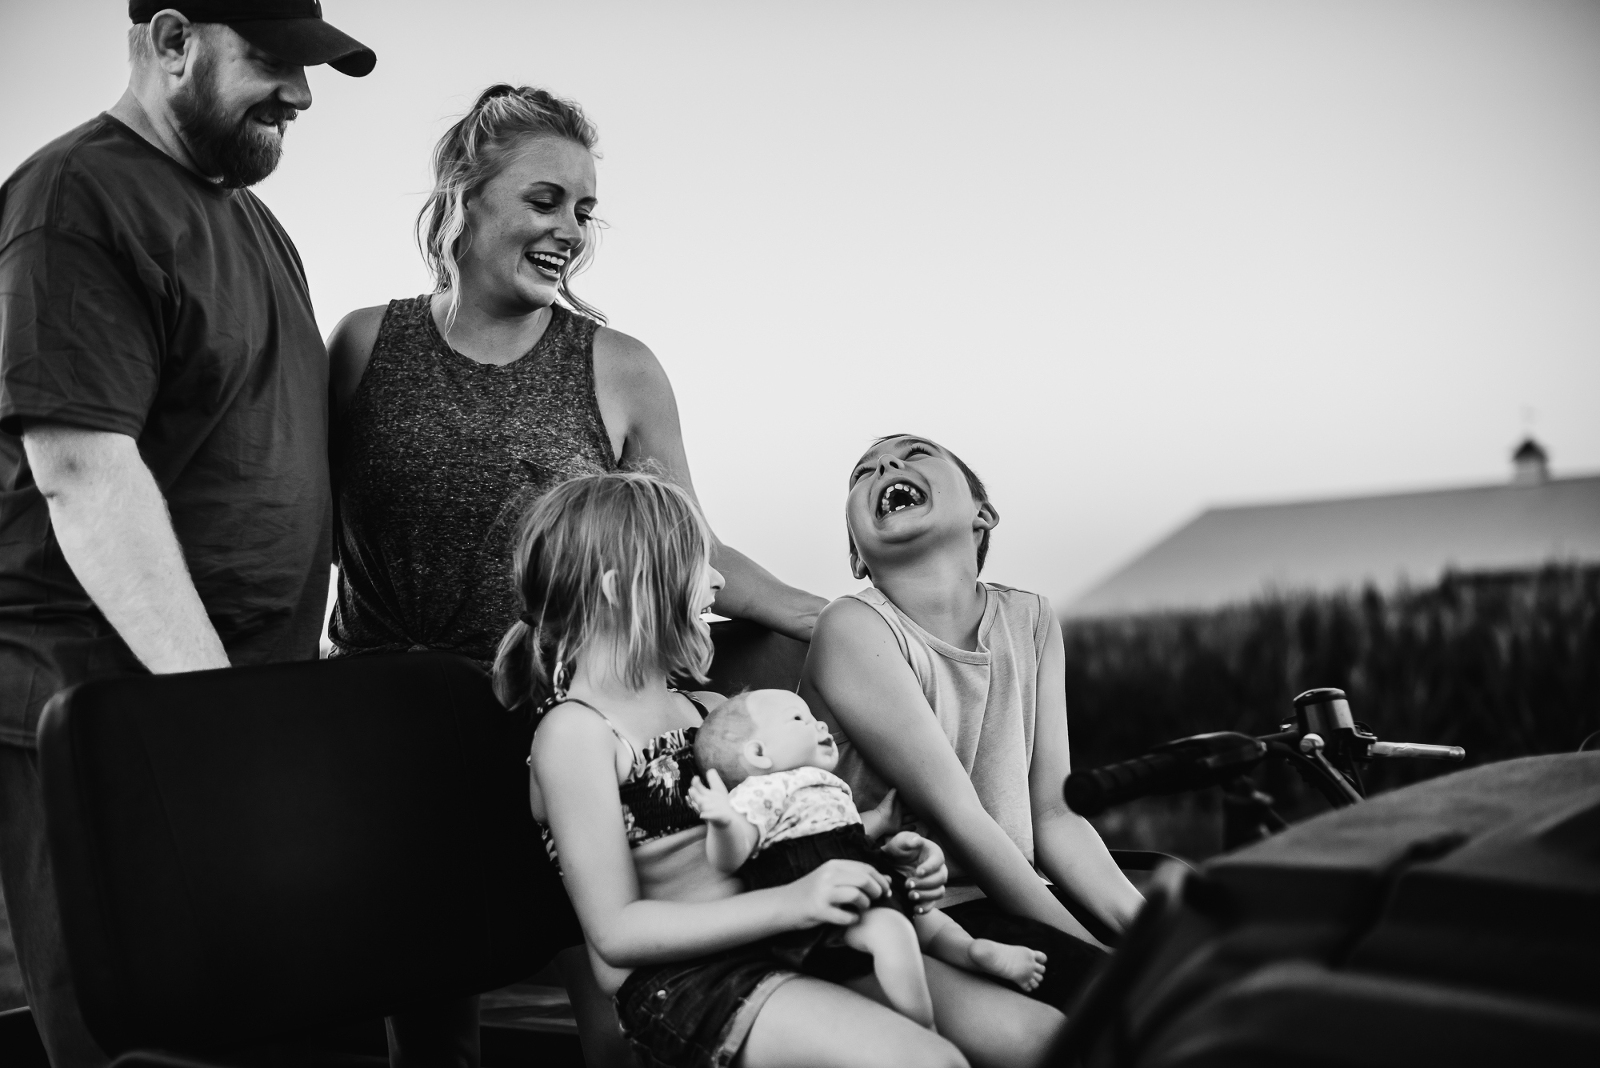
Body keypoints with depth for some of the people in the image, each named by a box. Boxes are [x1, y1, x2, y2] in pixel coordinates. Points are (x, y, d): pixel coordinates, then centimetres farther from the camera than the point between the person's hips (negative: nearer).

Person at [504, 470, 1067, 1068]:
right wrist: (789, 903, -23)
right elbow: (615, 932, -15)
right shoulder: (574, 731, -8)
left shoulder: (710, 711, 15)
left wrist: (877, 854, 2)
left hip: (798, 948, 8)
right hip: (675, 985, -8)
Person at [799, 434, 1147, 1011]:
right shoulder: (854, 628, -11)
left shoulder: (1029, 619, 9)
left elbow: (1053, 814, 5)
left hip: (1013, 894, 6)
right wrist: (1090, 949, -17)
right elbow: (956, 819, -16)